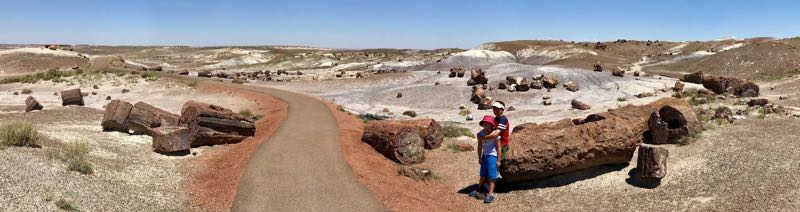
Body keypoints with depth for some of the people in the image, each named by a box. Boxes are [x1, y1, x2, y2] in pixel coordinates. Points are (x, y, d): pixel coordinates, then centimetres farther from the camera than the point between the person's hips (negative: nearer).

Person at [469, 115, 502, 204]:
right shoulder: (481, 133, 1)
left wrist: (498, 160, -10)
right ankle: (478, 190, 33)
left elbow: (498, 147, -10)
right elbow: (480, 146, 7)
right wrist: (479, 158, 8)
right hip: (484, 156, 5)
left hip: (492, 156, -5)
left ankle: (490, 194, 0)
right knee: (483, 175, 18)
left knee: (491, 176, -4)